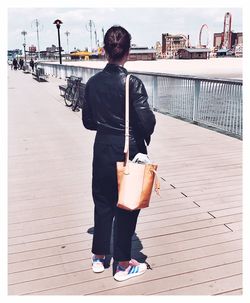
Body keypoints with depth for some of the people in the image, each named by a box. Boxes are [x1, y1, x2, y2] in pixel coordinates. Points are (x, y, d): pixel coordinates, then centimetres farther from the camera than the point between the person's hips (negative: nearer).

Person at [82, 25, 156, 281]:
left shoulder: (93, 82, 0)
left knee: (103, 202, 18)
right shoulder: (132, 82, -16)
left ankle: (99, 257, 33)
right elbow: (146, 121, -19)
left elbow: (88, 121, 6)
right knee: (127, 206, 9)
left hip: (103, 150, 5)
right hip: (129, 150, -4)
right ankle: (123, 265, 22)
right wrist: (145, 136, 1)